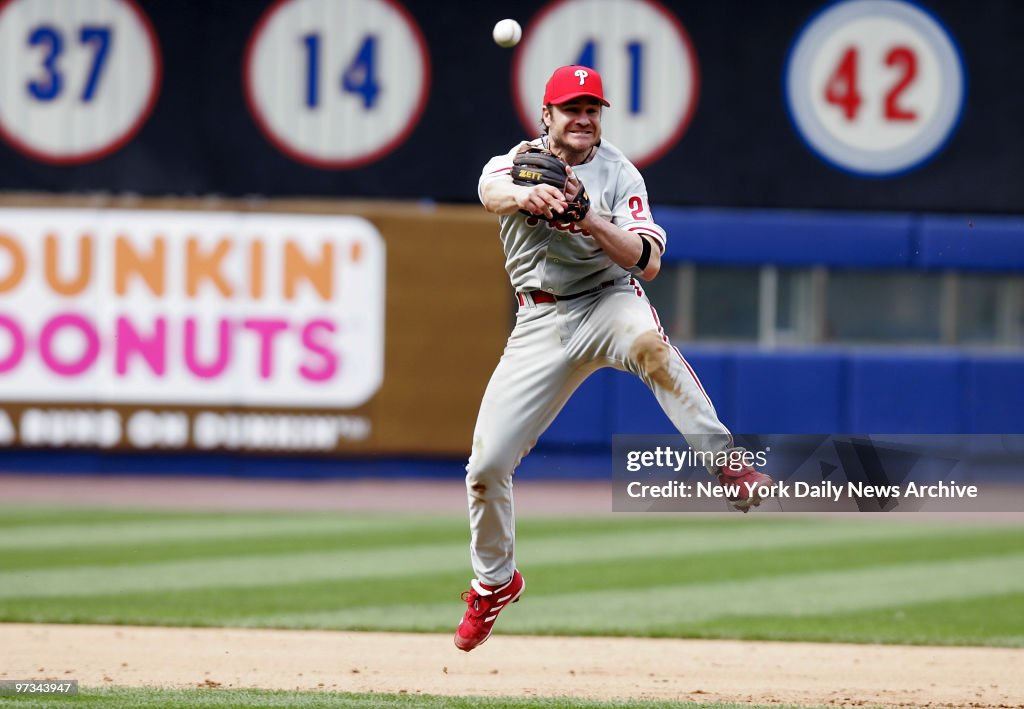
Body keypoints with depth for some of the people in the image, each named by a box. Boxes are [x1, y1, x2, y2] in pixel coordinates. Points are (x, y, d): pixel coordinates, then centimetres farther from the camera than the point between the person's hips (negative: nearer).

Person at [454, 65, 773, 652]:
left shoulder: (619, 175, -1)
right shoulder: (521, 160, 2)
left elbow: (648, 261, -12)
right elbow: (493, 190, -24)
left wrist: (593, 222, -29)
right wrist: (527, 195, -48)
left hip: (609, 301, -2)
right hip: (541, 321, 2)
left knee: (649, 343, -40)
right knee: (486, 464, -3)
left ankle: (727, 464, -40)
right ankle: (495, 581, 22)